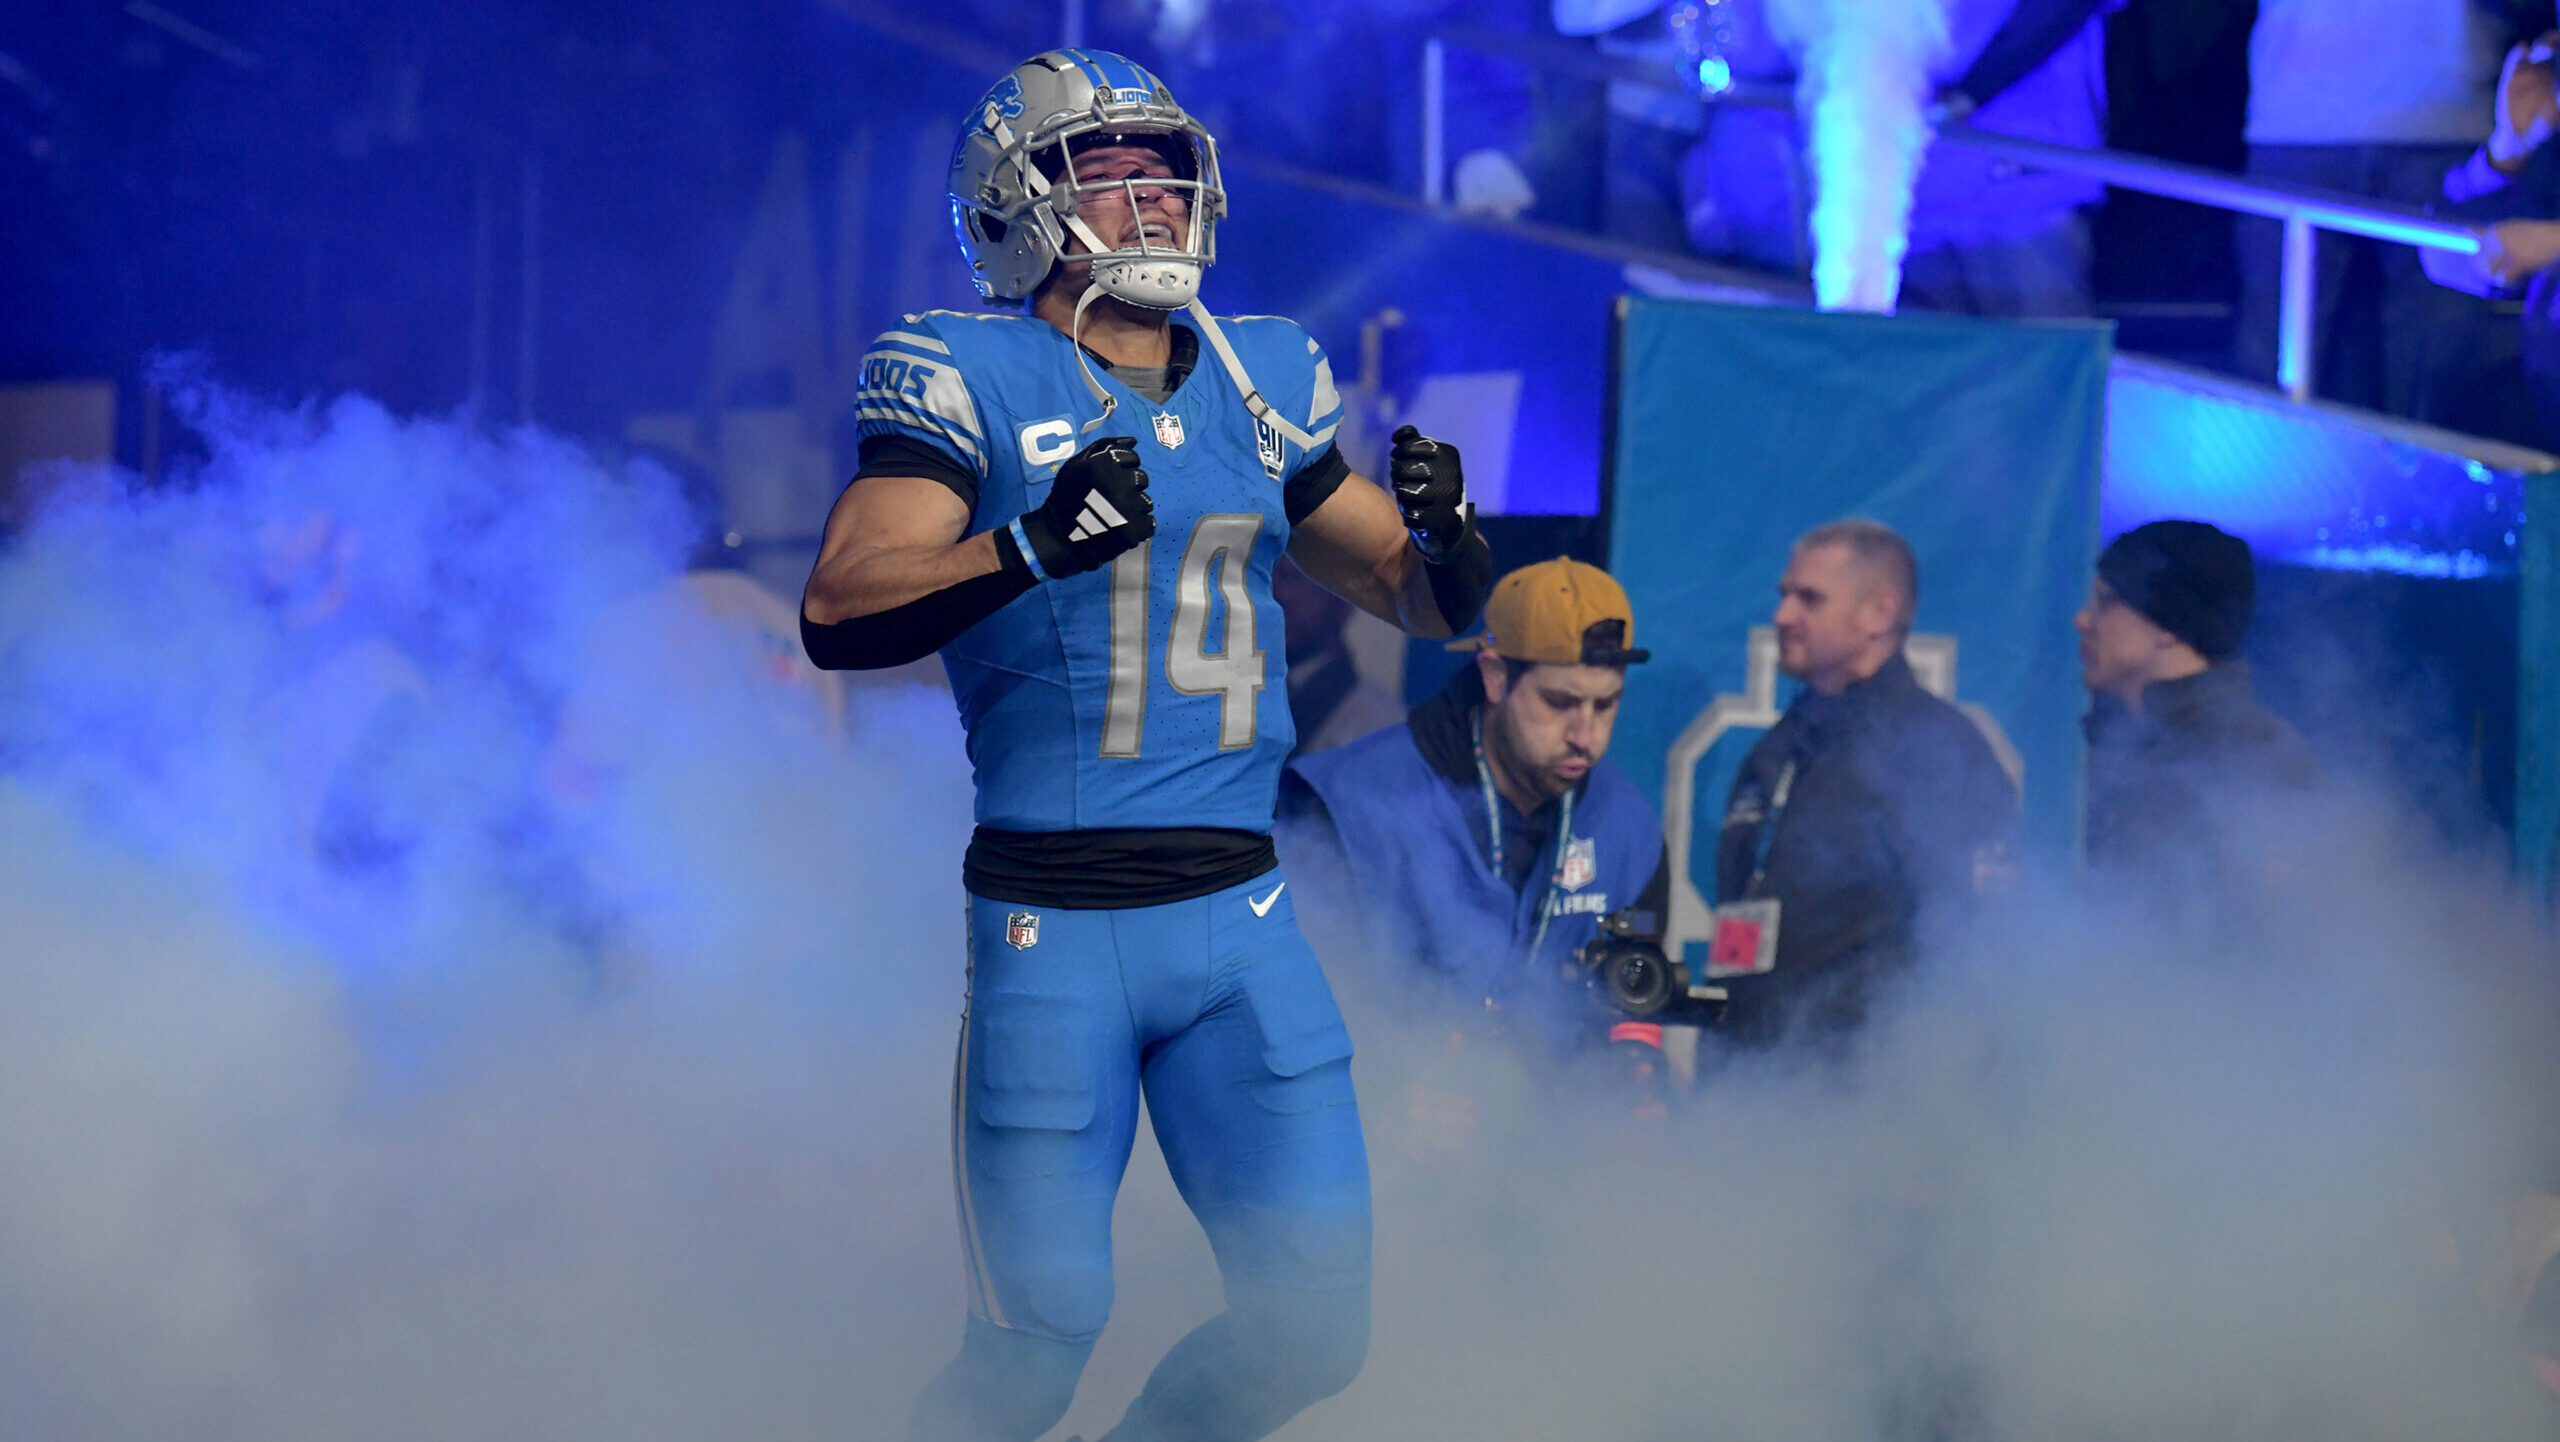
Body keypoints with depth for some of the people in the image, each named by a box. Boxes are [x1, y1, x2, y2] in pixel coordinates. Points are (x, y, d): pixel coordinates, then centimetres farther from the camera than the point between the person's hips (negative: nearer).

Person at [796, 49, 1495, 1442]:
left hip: (1240, 916, 5)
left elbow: (1421, 597, 21)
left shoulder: (1266, 378, 12)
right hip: (1051, 924, -5)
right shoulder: (967, 376, -4)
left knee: (1311, 1329, 2)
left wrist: (1445, 537, -3)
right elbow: (837, 611, -15)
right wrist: (1034, 546, -30)